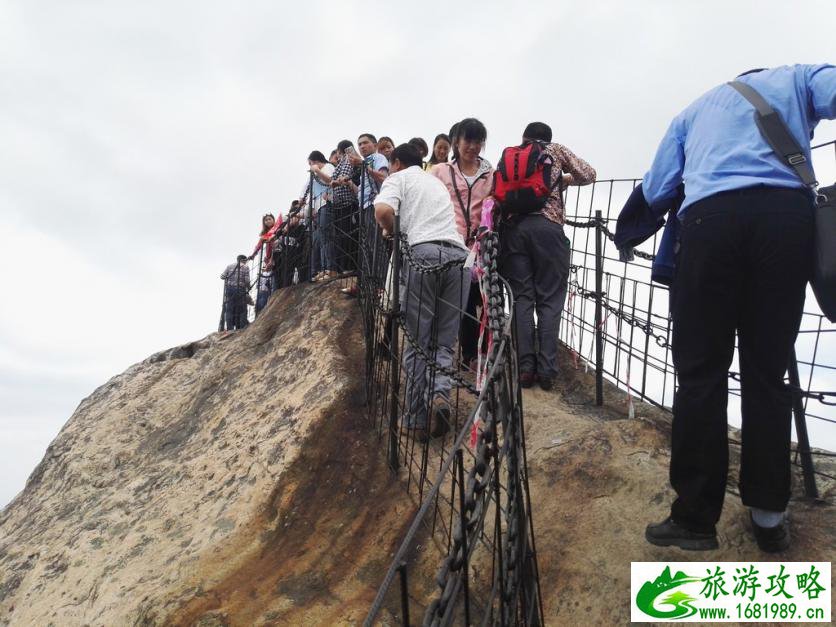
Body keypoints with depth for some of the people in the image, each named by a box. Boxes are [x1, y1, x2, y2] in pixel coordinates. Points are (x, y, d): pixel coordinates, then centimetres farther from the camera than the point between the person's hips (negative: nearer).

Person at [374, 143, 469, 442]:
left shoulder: (398, 178, 15)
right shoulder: (437, 182, 35)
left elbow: (383, 210, -4)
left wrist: (391, 231, 14)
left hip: (423, 251, -4)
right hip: (458, 254, 4)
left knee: (416, 341, 2)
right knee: (444, 341, 7)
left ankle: (418, 419, 0)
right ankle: (440, 393, -19)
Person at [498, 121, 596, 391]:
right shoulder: (557, 151, 17)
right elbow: (588, 174, 14)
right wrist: (565, 179, 31)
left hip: (514, 225, 2)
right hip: (547, 225, -2)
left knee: (522, 298, 4)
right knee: (549, 300, 0)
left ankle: (525, 368, -1)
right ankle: (546, 370, -5)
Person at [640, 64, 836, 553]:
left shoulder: (695, 109, 33)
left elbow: (655, 191, 25)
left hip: (710, 218, 0)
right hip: (786, 214, 0)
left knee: (702, 373, 2)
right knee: (767, 373, 7)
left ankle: (696, 517, 2)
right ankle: (768, 514, 12)